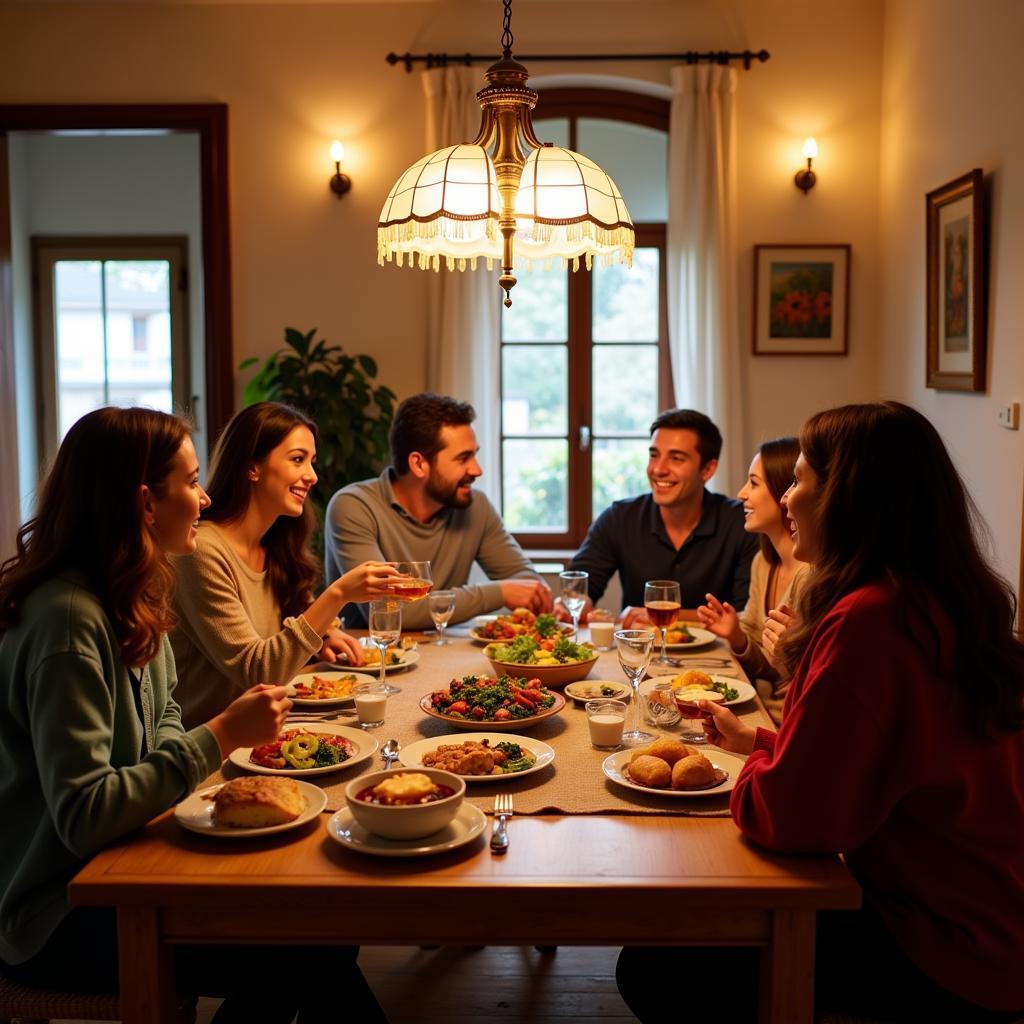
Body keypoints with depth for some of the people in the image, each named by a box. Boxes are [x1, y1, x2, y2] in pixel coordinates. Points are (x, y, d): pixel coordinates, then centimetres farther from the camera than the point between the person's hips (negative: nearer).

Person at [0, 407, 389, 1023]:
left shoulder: (133, 594, 5)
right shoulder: (68, 617, -24)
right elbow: (82, 816, -27)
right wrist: (220, 736, -25)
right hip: (59, 915, -8)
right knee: (301, 948, -12)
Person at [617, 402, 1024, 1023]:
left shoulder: (870, 621, -27)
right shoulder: (948, 603, 4)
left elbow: (786, 814, -24)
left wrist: (752, 767, -3)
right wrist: (759, 741, 13)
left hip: (942, 962, -9)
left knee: (652, 966, -2)